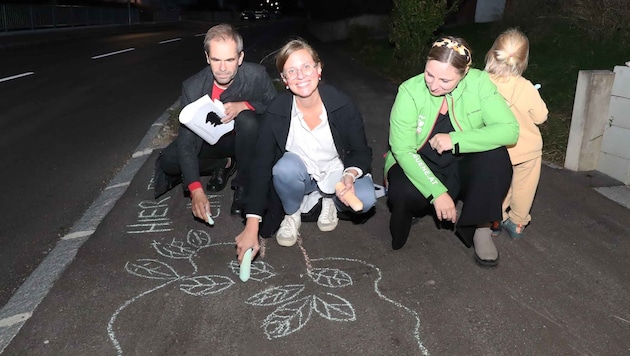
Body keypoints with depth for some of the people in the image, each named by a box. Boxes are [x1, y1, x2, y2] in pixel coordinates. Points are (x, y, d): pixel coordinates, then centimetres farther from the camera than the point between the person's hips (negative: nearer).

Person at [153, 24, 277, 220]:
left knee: (247, 120, -36)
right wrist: (196, 190, -38)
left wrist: (243, 106, -32)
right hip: (211, 140, 2)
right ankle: (224, 164, 7)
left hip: (244, 139, -2)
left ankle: (244, 185, -15)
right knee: (168, 161, -20)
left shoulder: (257, 75, -25)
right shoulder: (192, 87, -22)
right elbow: (186, 141, -25)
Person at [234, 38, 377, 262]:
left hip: (337, 173, 1)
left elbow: (361, 151, -8)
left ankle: (329, 199, 7)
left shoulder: (342, 105, -19)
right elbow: (260, 167, -20)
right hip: (299, 176, 0)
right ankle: (292, 214, -1)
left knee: (365, 199, -29)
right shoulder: (276, 113, -19)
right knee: (285, 167, -34)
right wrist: (252, 226, -27)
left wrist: (350, 175, -33)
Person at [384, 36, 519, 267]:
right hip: (418, 165, -2)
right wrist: (437, 192, -31)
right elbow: (403, 150, -22)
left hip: (462, 168, 2)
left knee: (496, 155, -28)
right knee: (403, 193, -34)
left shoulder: (479, 83, -16)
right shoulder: (410, 91, -20)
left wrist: (455, 140, -31)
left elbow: (509, 129, -22)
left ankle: (481, 228, -9)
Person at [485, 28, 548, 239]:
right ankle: (517, 223, 32)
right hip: (527, 148, -1)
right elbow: (541, 116, -9)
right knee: (523, 187, 21)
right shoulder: (525, 88, -23)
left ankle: (496, 221, 29)